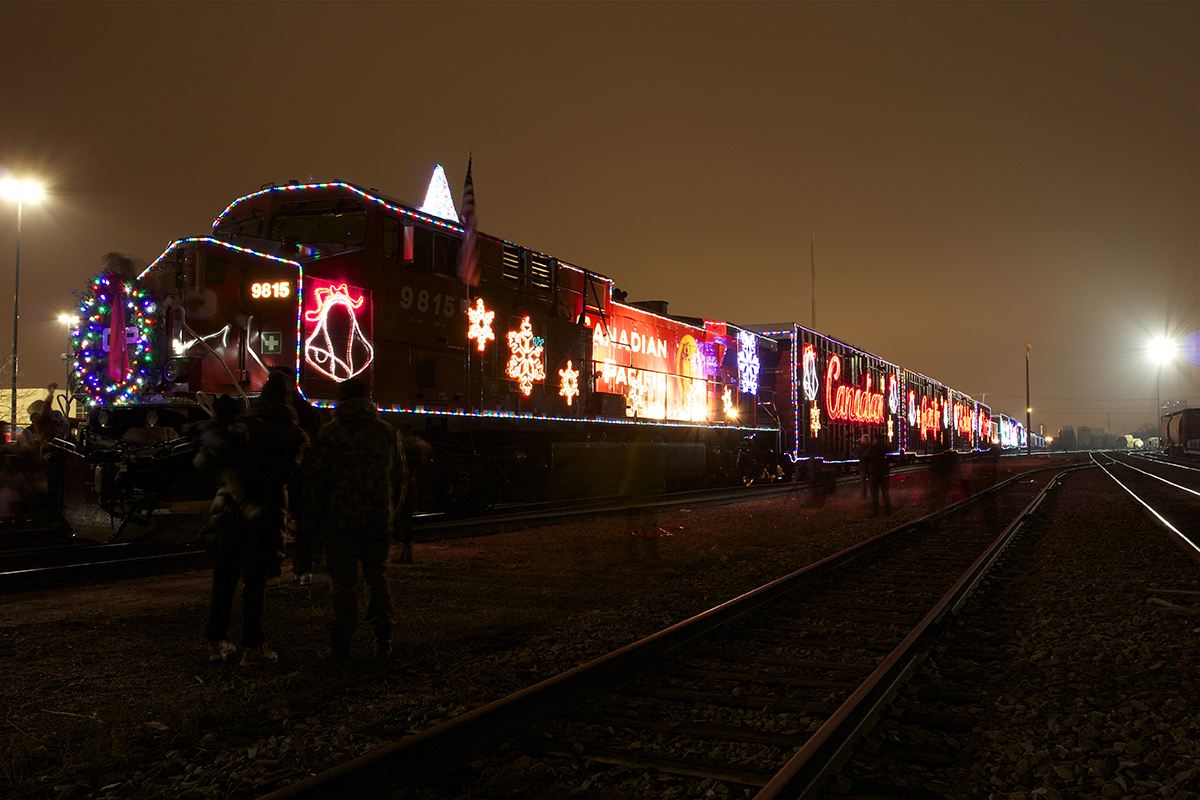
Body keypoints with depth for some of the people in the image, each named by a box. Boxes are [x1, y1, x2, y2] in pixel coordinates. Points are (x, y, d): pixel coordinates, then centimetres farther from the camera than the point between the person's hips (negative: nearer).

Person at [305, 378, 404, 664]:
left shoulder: (329, 434, -6)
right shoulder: (387, 431, 7)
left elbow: (317, 479, -6)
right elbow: (399, 476, 13)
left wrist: (314, 516, 3)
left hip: (340, 519, -3)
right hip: (378, 519, 3)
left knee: (343, 582, 2)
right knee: (377, 578, 13)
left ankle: (341, 648, 7)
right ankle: (383, 641, 13)